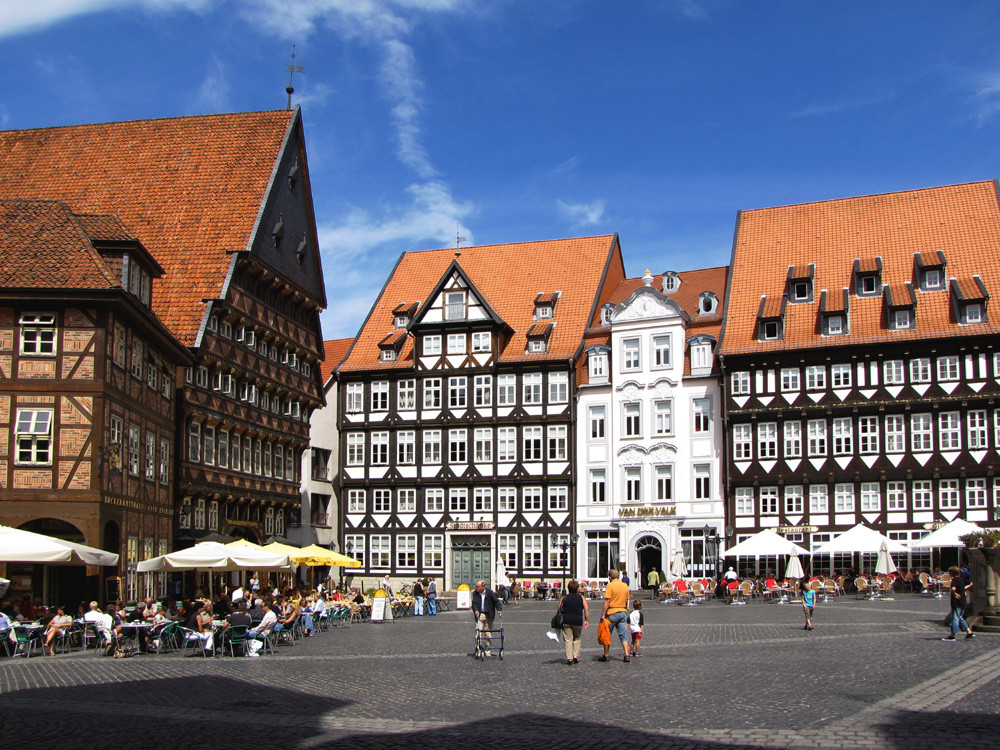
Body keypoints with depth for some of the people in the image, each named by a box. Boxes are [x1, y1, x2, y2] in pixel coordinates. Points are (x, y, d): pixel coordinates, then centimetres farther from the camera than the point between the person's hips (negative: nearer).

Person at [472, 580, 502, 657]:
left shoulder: (489, 592, -5)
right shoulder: (475, 593, 0)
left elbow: (496, 601, -5)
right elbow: (474, 603, -7)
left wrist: (499, 609, -20)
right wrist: (475, 610, -26)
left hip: (488, 616, -1)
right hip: (479, 615, 1)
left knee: (488, 634, 6)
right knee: (478, 633, -8)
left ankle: (487, 651, 17)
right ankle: (478, 651, -3)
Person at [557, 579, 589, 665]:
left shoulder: (564, 598, 6)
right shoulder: (581, 598, 5)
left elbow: (559, 609, 7)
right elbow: (586, 609, -4)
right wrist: (587, 620, -1)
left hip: (566, 621, 0)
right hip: (578, 621, 0)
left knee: (568, 640, 3)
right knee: (577, 639, 18)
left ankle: (569, 657, -5)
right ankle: (576, 656, 9)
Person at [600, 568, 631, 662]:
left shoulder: (610, 585, -9)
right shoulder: (625, 586, 9)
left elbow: (607, 601, -15)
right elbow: (626, 601, 15)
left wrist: (603, 614, -13)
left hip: (612, 613, -5)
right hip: (623, 612, 5)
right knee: (623, 634, 5)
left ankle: (606, 656, 11)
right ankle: (627, 655, -5)